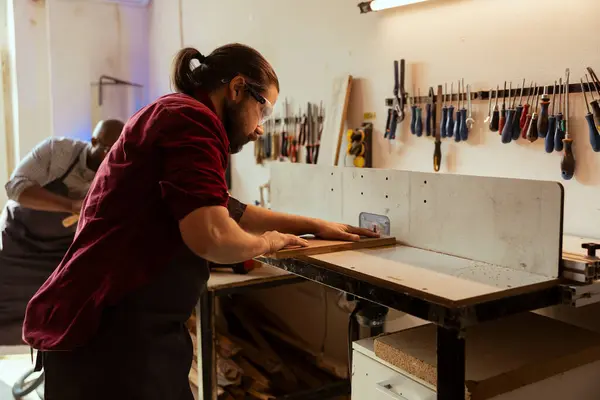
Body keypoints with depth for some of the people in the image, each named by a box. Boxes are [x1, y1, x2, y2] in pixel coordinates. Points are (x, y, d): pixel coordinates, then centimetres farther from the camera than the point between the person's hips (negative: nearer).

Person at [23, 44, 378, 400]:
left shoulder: (175, 115, 19)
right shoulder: (191, 118, -16)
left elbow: (227, 210, 27)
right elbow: (212, 235, -29)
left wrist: (314, 225, 26)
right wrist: (265, 242, -7)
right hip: (111, 330, -10)